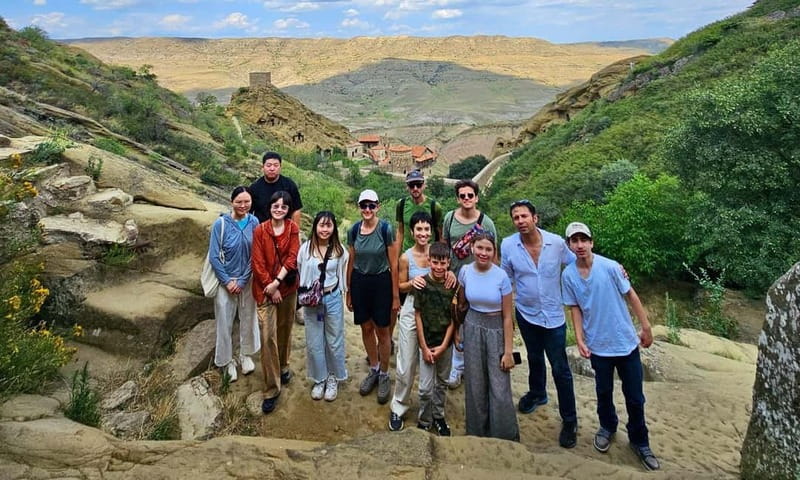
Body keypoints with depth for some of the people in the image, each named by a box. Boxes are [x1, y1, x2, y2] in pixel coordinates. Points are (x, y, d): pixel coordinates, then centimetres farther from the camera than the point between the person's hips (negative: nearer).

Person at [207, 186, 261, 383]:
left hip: (248, 280, 2)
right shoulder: (221, 224, -16)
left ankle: (245, 355, 37)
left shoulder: (254, 223, -10)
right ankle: (226, 361, 27)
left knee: (248, 318, 15)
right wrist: (227, 281, -11)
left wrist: (242, 280, -9)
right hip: (226, 281, -2)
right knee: (225, 322, 8)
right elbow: (213, 257, -12)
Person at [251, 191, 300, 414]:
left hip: (287, 287, 2)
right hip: (265, 289, -2)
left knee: (285, 329, 16)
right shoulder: (260, 230, -5)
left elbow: (292, 258, -8)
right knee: (267, 336, -6)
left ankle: (283, 367, 40)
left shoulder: (293, 229, -1)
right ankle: (271, 389, 1)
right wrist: (270, 287, -11)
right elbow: (258, 263, -6)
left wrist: (277, 282, -16)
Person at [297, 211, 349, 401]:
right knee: (314, 343, 9)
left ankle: (333, 379, 28)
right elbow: (299, 273, 3)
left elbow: (343, 276, 5)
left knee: (334, 342, 10)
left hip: (333, 299, 0)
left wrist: (332, 291, 5)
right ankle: (319, 379, 27)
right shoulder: (306, 248, -7)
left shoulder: (339, 250, -6)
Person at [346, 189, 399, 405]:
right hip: (359, 282, 4)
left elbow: (394, 264, -9)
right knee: (366, 328, 15)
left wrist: (395, 296, -8)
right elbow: (351, 263, 8)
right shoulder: (353, 231, -1)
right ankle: (374, 370, 35)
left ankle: (384, 375, 24)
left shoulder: (386, 229, -12)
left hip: (381, 283, -3)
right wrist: (348, 292, 11)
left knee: (382, 330, 6)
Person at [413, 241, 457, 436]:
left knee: (442, 383, 16)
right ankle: (424, 421, 21)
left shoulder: (453, 285, -7)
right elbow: (418, 315, -7)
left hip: (445, 342, 2)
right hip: (427, 343, -2)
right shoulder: (422, 283, -11)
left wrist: (443, 346, -7)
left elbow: (454, 318, -3)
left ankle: (438, 417, 35)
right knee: (426, 387, 0)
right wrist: (424, 347, -8)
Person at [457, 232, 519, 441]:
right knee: (475, 386, 12)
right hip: (472, 329, 3)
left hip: (496, 331, -3)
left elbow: (507, 317, -11)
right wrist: (455, 330, 13)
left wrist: (508, 351, -11)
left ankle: (506, 438, 20)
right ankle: (477, 433, 32)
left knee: (500, 390, -2)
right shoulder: (465, 271, -5)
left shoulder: (501, 277, -15)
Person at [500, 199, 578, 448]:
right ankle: (537, 393, 52)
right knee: (534, 358, 25)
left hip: (553, 316, -2)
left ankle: (569, 421, 18)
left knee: (560, 369, 2)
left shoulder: (556, 242, -15)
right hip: (526, 314, 2)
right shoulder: (508, 245, -13)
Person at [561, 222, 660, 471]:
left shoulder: (610, 267, -16)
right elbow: (575, 309, 1)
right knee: (604, 392, 19)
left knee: (635, 397, 9)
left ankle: (640, 442, 30)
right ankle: (607, 427, 45)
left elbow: (631, 295, -6)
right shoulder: (568, 275, -9)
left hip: (626, 342, -1)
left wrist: (646, 327, -3)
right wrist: (580, 340, -6)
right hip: (598, 345, 2)